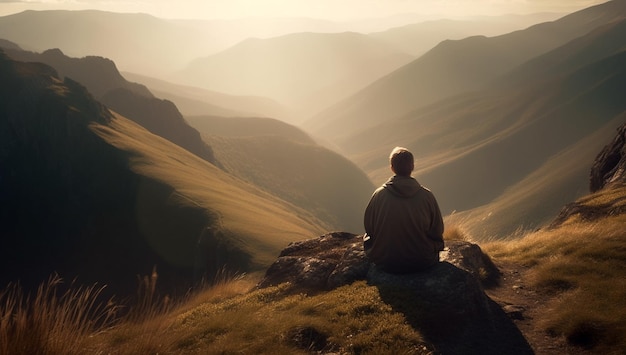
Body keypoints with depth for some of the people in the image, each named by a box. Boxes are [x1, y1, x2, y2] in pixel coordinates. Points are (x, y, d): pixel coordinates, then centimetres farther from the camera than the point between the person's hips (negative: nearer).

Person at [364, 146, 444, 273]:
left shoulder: (379, 195, -12)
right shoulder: (426, 195, -14)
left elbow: (369, 228, -1)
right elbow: (437, 231, -4)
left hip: (384, 263, 0)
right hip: (422, 263, 0)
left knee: (368, 239, 31)